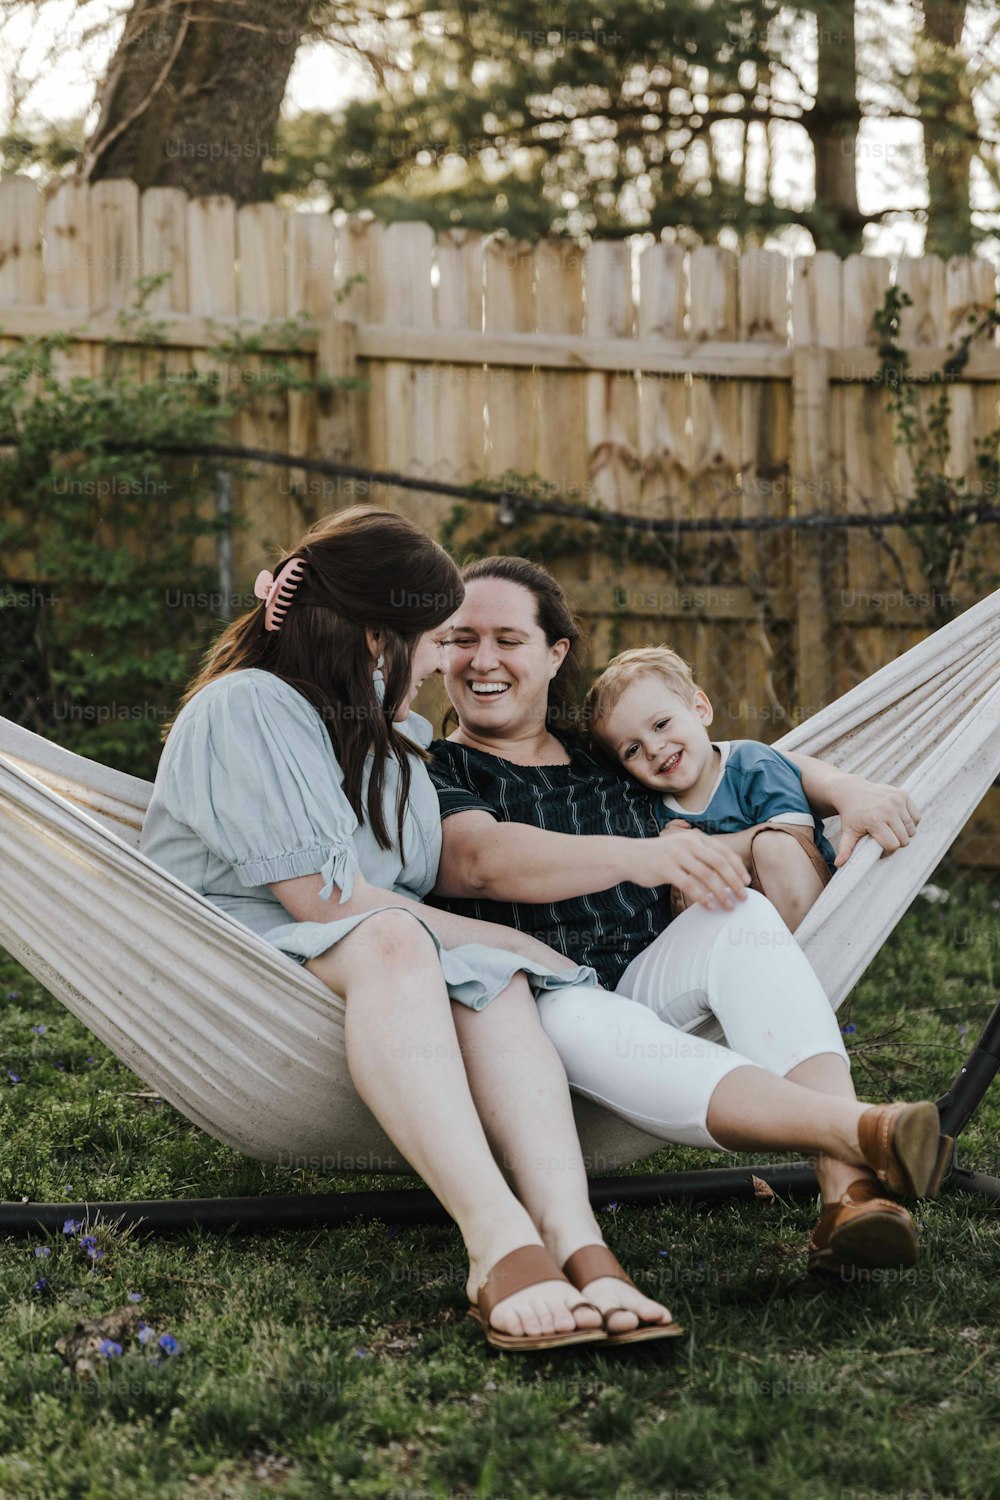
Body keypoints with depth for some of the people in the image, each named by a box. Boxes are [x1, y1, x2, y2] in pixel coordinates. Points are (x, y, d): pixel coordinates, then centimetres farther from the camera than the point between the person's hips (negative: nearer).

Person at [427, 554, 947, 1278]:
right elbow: (480, 858, -16)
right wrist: (636, 856, -31)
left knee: (743, 913, -23)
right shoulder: (429, 774, 5)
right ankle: (858, 1129, -57)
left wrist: (848, 792, 6)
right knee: (575, 1017, -38)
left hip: (643, 984, 5)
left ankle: (848, 1190, -43)